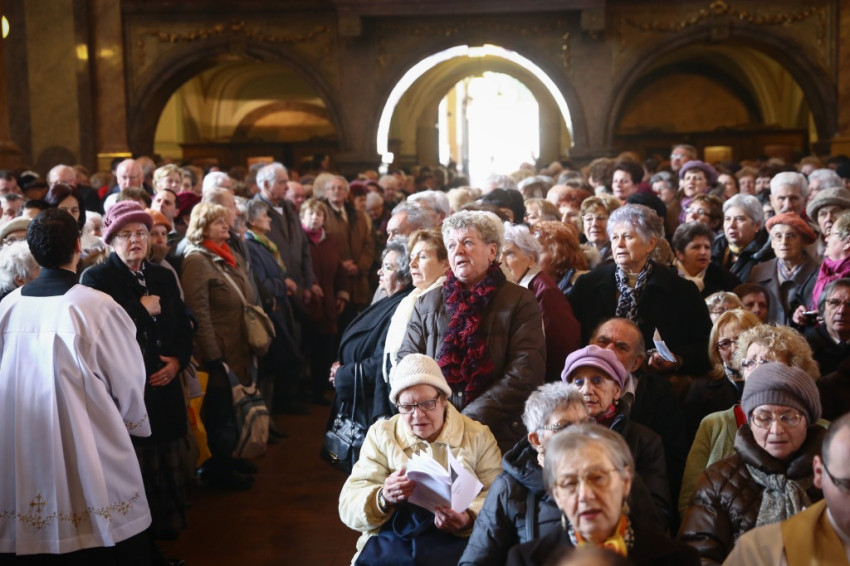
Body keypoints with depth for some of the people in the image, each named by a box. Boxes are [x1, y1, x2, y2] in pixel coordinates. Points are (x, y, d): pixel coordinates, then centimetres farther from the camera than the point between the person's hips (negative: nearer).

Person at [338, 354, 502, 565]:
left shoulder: (478, 436, 10)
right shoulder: (380, 434, 10)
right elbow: (348, 506, 3)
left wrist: (469, 519, -20)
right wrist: (383, 499, -19)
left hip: (456, 542, 1)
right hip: (392, 538, 0)